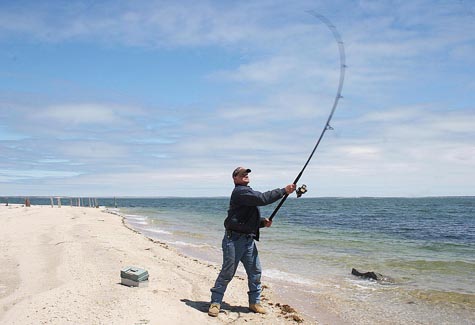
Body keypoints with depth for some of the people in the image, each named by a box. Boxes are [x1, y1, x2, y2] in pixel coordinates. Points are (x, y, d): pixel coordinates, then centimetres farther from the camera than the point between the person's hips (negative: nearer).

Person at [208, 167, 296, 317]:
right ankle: (215, 302, 10)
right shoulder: (240, 191, -11)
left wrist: (263, 222, 8)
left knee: (255, 271, 8)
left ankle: (254, 302, 21)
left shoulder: (248, 192, 21)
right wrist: (284, 191, -17)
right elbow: (263, 198, -23)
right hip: (234, 239, -9)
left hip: (249, 240, 9)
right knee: (227, 272, -2)